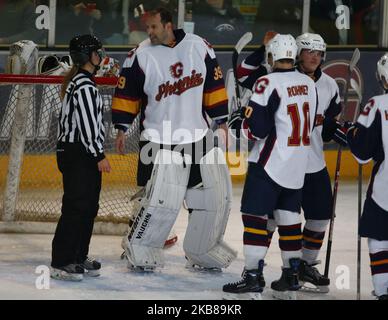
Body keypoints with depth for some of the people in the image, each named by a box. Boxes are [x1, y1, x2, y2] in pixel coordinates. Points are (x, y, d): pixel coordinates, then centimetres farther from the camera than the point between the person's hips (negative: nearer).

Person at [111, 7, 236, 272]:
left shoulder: (199, 46, 0)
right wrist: (122, 129, -1)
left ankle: (201, 252, 22)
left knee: (215, 195, 7)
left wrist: (221, 121, 7)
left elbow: (214, 84, 8)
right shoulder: (141, 56, -7)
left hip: (199, 136, 4)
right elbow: (127, 94, 0)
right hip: (160, 141, -4)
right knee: (162, 200, -15)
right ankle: (138, 249, 1)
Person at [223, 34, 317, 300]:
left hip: (270, 163, -7)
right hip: (299, 165, 7)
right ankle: (291, 278, 16)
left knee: (255, 216, -3)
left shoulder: (269, 84, -16)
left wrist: (241, 118, 2)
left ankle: (253, 278, -8)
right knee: (289, 218, 13)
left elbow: (258, 129, -18)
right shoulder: (309, 84, 6)